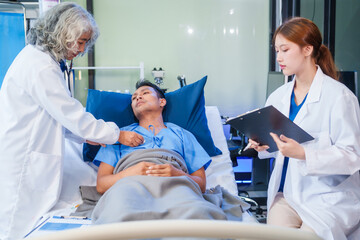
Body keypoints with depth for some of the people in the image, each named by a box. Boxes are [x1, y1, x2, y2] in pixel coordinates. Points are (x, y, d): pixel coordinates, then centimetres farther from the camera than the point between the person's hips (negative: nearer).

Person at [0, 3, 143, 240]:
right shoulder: (40, 66, -20)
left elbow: (56, 114, 18)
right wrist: (117, 135, -9)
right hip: (20, 164, -10)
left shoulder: (38, 56, 12)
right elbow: (71, 114, -18)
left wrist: (85, 134, 12)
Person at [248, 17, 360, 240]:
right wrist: (263, 145, -5)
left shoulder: (339, 96, -10)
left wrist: (303, 154, -27)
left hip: (329, 198, -4)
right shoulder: (278, 97, 8)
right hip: (286, 194, 4)